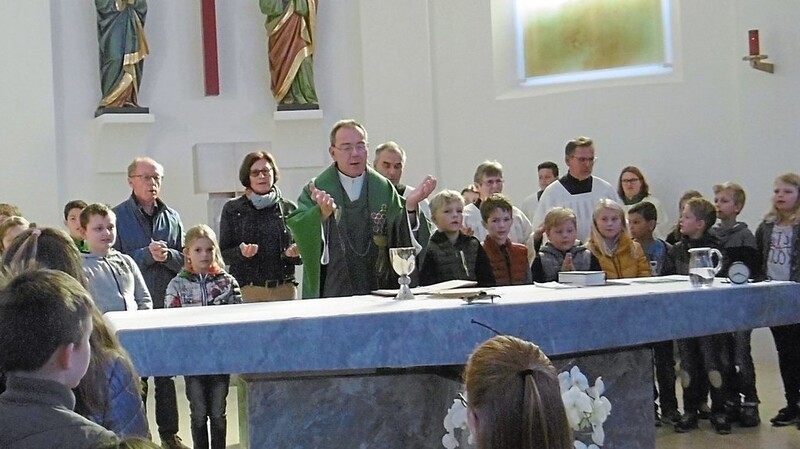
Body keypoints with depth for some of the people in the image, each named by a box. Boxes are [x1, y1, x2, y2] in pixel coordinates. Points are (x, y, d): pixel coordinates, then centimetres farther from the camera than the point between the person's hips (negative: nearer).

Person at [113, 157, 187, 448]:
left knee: (167, 372, 12)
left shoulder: (171, 217, 8)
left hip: (167, 306, 4)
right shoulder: (118, 216, -4)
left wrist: (167, 255, -13)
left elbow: (185, 259, 7)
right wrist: (147, 254, -18)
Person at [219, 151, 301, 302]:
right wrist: (240, 252, -16)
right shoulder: (232, 209, 5)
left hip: (284, 289, 2)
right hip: (247, 290, -2)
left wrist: (294, 252, -7)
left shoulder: (289, 208, 9)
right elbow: (224, 254, 4)